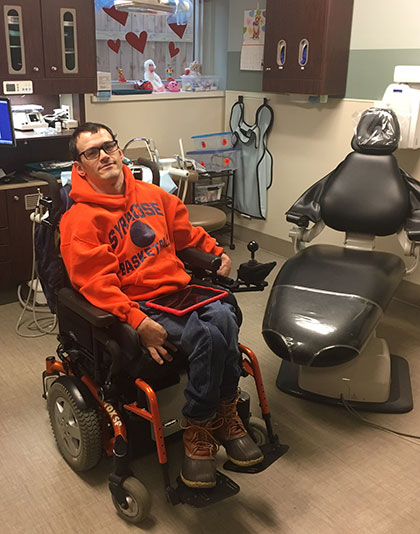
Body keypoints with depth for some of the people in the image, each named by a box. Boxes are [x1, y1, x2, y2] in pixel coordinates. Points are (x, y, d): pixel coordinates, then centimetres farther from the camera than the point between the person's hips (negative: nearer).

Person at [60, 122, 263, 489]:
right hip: (138, 304, -5)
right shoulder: (80, 219, -4)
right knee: (207, 337, -29)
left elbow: (186, 232, 30)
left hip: (179, 289, 6)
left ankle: (224, 415, -10)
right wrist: (138, 322, -25)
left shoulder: (151, 194, 15)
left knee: (224, 316, -27)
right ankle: (199, 428, -8)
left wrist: (217, 252, 17)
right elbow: (96, 283, -14)